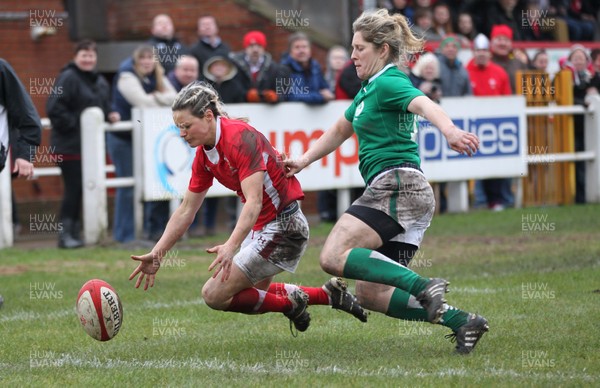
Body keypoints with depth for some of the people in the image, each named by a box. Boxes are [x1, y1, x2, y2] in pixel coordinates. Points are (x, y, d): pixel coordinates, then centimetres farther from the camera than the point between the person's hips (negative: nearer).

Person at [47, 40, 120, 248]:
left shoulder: (100, 82, 15)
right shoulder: (68, 78, -12)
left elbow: (104, 106, 27)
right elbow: (54, 108, -19)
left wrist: (109, 116, 7)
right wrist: (71, 124, -17)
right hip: (70, 144, -8)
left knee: (84, 188, 8)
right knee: (73, 189, -9)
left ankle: (74, 231, 15)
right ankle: (66, 233, -3)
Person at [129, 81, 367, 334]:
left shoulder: (240, 137, -24)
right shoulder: (204, 154, 3)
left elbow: (254, 202, -33)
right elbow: (186, 211, 11)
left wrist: (231, 247, -45)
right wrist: (156, 255, 7)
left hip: (283, 227, -10)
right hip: (261, 227, 10)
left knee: (214, 294, -11)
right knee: (255, 292, 27)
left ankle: (290, 303, 3)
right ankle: (330, 294, 29)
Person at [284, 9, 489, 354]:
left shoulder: (388, 82, -6)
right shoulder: (369, 89, 24)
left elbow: (424, 105, -28)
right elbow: (340, 130, 39)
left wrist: (449, 131, -47)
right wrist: (303, 161, 32)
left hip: (397, 185, -10)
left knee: (334, 256, -22)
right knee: (371, 293, 2)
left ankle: (424, 287, -29)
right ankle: (459, 320, -5)